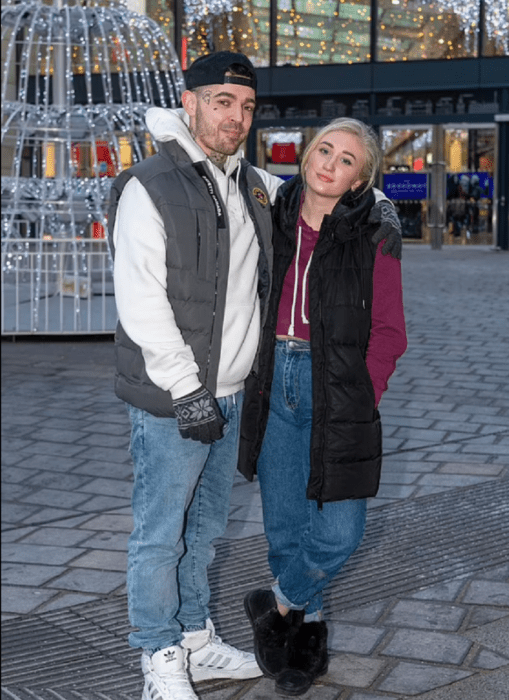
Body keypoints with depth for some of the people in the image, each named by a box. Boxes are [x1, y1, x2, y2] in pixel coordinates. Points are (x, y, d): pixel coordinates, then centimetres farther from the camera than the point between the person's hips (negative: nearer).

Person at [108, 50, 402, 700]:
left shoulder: (253, 184, 9)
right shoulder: (149, 188, -14)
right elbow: (140, 303, -19)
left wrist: (376, 205, 3)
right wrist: (187, 390, -20)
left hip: (229, 395, 8)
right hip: (170, 400, -7)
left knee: (205, 524, 19)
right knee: (160, 533, 4)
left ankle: (198, 642, 34)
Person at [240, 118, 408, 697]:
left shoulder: (372, 236, -5)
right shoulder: (276, 220, 5)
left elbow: (388, 333, -3)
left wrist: (359, 402, -10)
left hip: (337, 388, -3)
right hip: (276, 382, 3)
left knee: (339, 530, -8)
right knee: (283, 522, 10)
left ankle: (275, 606, 20)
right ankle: (307, 627, 30)